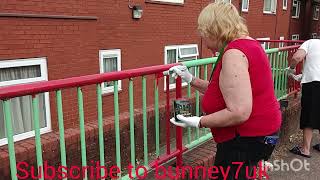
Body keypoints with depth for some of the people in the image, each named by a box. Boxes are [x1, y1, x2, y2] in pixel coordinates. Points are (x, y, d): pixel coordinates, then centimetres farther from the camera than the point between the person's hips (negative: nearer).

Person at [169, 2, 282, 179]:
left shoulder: (233, 53, -23)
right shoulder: (247, 44, 10)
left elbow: (239, 113, -29)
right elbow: (224, 91, 15)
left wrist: (199, 122, -20)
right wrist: (191, 79, 10)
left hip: (248, 137, -10)